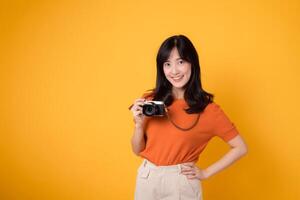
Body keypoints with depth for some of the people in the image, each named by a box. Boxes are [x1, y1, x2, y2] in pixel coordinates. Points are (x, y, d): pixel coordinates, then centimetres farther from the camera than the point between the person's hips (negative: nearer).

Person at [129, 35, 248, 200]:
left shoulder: (207, 108, -11)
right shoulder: (150, 101, -3)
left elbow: (240, 148, -4)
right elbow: (138, 150, 4)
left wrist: (205, 173, -6)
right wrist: (139, 124, -14)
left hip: (182, 183, -3)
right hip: (146, 180, 3)